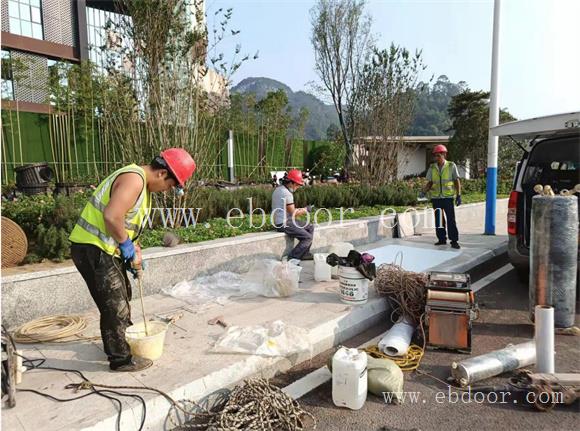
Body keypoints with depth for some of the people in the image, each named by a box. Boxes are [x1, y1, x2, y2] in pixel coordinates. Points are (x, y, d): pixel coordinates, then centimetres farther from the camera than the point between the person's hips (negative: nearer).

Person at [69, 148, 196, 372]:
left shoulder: (142, 183, 12)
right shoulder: (134, 179, -21)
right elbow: (111, 217, -33)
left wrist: (132, 252, 11)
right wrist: (126, 245, -18)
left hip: (104, 248, 11)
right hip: (92, 249, -11)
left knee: (121, 296, 25)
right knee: (115, 305, 0)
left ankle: (126, 339, 44)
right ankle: (121, 359, 15)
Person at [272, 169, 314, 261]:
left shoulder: (279, 189, 12)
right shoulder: (287, 193, -21)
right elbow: (293, 213, -18)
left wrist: (301, 210, 9)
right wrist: (306, 210, -2)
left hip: (286, 220, 11)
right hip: (284, 224, -11)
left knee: (310, 228, 16)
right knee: (308, 237, -11)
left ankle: (304, 253, 20)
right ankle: (293, 257, -4)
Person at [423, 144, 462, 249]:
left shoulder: (451, 166, 0)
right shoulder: (432, 168, 7)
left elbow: (457, 181, 2)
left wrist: (458, 195, -4)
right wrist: (424, 191, -6)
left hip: (448, 197, -3)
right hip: (436, 197, 3)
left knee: (451, 219, -4)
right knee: (438, 220, 8)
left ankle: (454, 241, 3)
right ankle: (441, 239, 19)